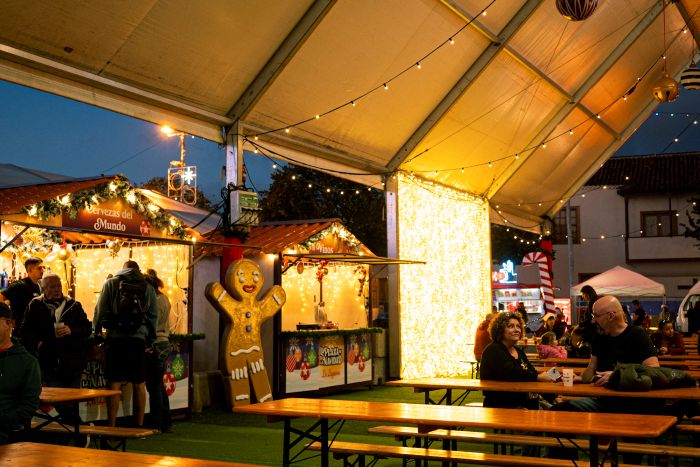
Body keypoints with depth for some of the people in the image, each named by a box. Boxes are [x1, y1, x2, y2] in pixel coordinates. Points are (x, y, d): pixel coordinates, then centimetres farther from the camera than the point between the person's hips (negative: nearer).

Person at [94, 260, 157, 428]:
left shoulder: (111, 283, 6)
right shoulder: (148, 287, 11)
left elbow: (100, 310, 1)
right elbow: (153, 315, 10)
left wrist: (97, 331, 12)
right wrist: (149, 336, 18)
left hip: (115, 337, -1)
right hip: (139, 338, 1)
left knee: (114, 383, 0)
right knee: (139, 384, 7)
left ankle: (111, 426, 0)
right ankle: (139, 425, 12)